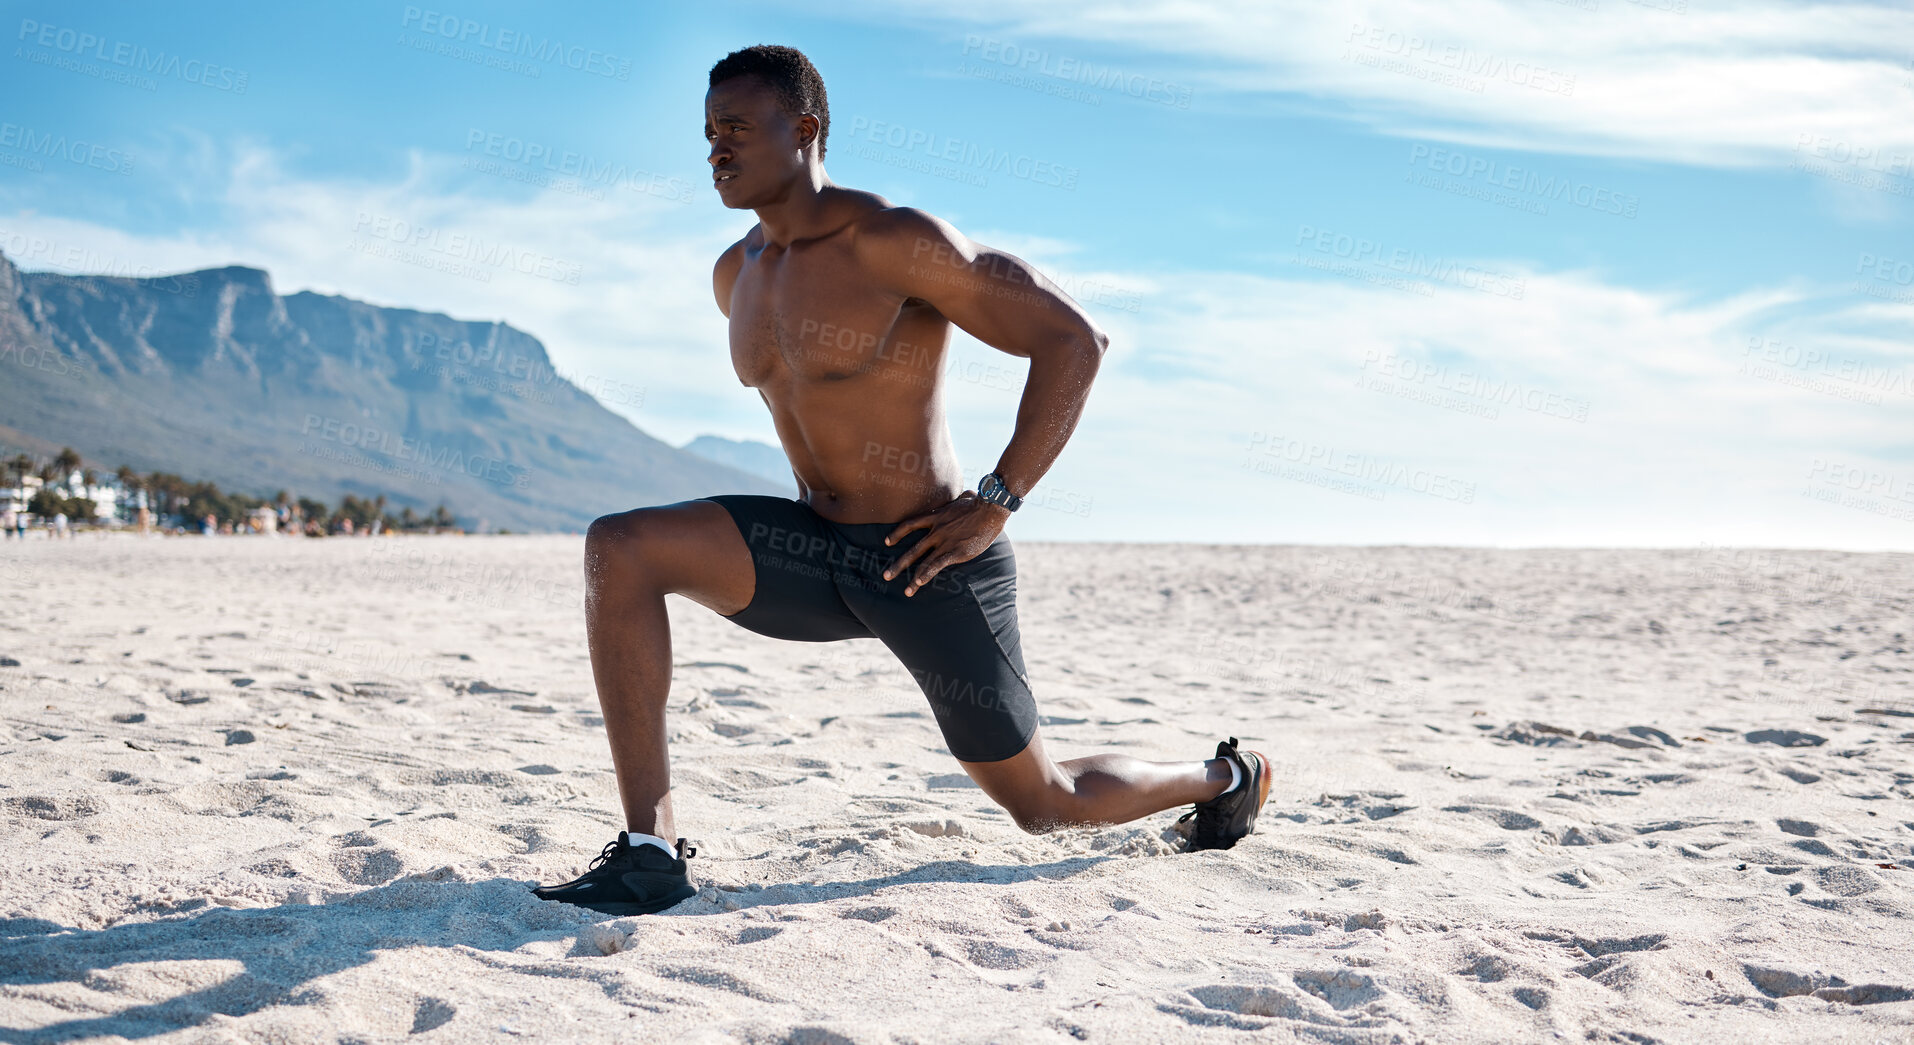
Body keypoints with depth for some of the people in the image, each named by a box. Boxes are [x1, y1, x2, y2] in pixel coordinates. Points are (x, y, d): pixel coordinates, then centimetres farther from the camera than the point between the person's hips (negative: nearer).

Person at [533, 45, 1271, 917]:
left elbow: (1074, 338, -17)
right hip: (820, 553, 7)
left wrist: (996, 503, -19)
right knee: (618, 550, -17)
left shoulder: (897, 242, -17)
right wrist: (821, 502, 16)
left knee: (1045, 804, 7)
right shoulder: (736, 275, 7)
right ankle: (649, 853, -17)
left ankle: (1225, 779, 39)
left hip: (933, 568, -6)